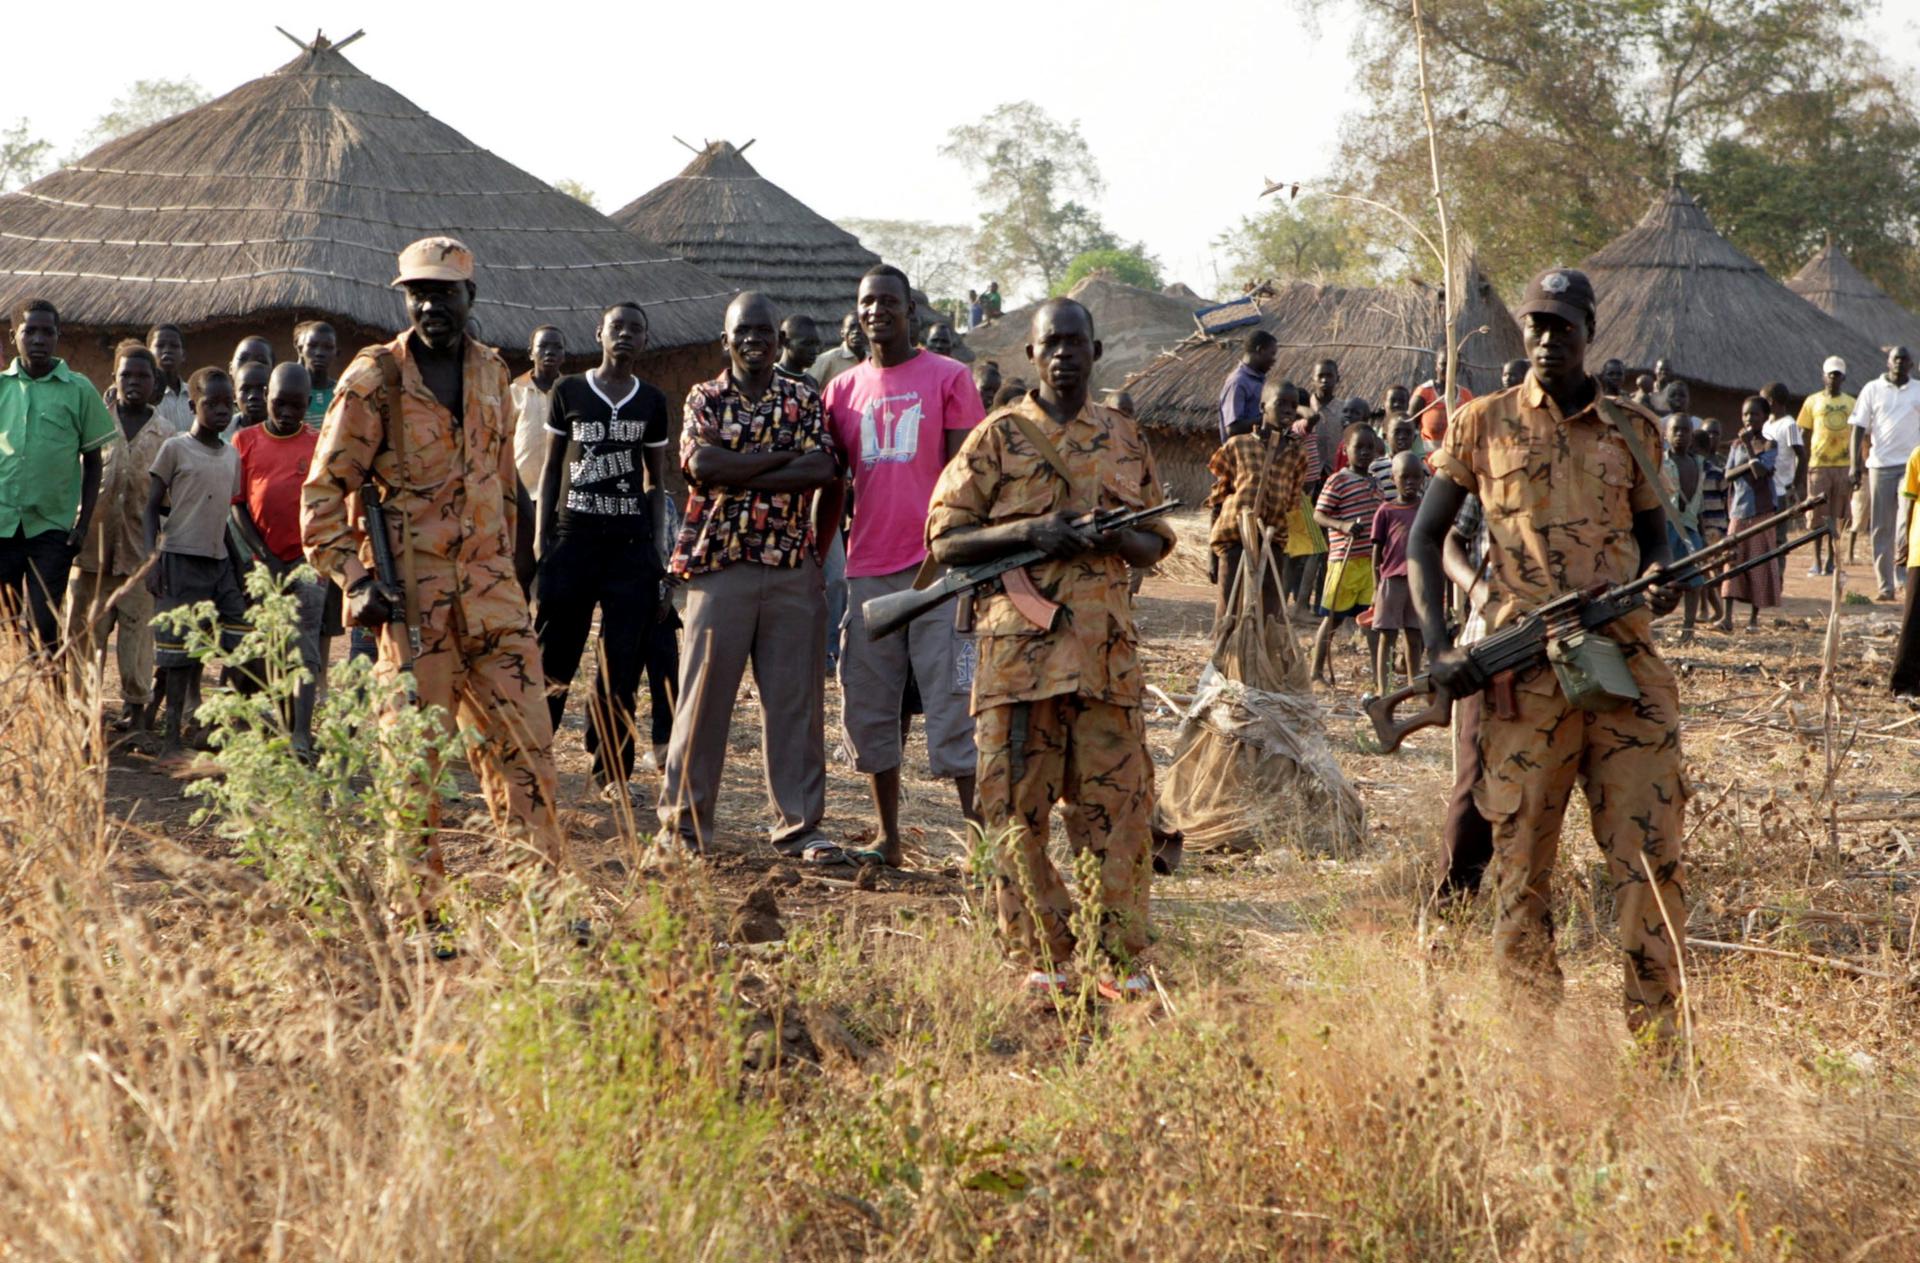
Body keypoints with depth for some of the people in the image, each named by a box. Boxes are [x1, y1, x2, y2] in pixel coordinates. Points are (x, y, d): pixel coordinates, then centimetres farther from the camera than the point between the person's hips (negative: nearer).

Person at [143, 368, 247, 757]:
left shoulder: (232, 456, 13)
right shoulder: (175, 449, -3)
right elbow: (152, 506, -4)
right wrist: (152, 560, -12)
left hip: (219, 560, 6)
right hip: (181, 557, -6)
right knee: (178, 645, -5)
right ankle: (172, 734, -3)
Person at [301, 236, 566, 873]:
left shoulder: (491, 372, 10)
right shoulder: (374, 379, -6)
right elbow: (323, 492, -5)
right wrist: (355, 581, -15)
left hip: (491, 588, 4)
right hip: (412, 595, -4)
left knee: (524, 740, 1)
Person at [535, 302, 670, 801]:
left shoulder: (652, 402, 9)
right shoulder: (568, 392, 5)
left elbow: (656, 481, 13)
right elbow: (551, 466, 9)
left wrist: (656, 543, 4)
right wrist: (542, 536, 2)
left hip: (630, 541, 1)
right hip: (573, 535, -1)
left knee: (623, 664, 1)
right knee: (554, 655, -2)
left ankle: (612, 769, 8)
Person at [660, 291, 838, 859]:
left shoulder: (804, 400, 10)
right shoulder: (705, 399, 7)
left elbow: (821, 469, -7)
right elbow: (701, 463, -12)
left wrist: (735, 470, -11)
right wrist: (782, 458, -8)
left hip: (793, 567, 1)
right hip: (719, 564, -1)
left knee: (796, 695, 2)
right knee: (705, 691, 0)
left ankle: (798, 824, 8)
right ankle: (684, 819, 7)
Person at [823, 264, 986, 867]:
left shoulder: (949, 379, 1)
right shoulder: (842, 389, 13)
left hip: (936, 566, -5)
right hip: (868, 569, 5)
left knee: (952, 704, -6)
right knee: (869, 708, 7)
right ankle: (888, 839, 17)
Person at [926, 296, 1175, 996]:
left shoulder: (1124, 440, 14)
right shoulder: (997, 438, 6)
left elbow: (1155, 541, 17)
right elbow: (945, 538, 2)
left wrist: (1112, 538, -6)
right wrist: (1027, 531, -13)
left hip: (1106, 650, 2)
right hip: (1017, 646, -2)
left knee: (1117, 804, 0)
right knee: (1018, 808, -1)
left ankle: (1119, 957, 7)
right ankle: (1044, 957, 8)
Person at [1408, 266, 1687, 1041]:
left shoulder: (1633, 431, 12)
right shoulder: (1483, 425, 7)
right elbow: (1424, 539, 9)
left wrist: (1659, 580, -4)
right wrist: (1438, 647, -4)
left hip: (1627, 668, 2)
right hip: (1522, 677, -1)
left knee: (1651, 855, -3)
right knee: (1520, 863, 1)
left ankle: (1657, 1037, 5)